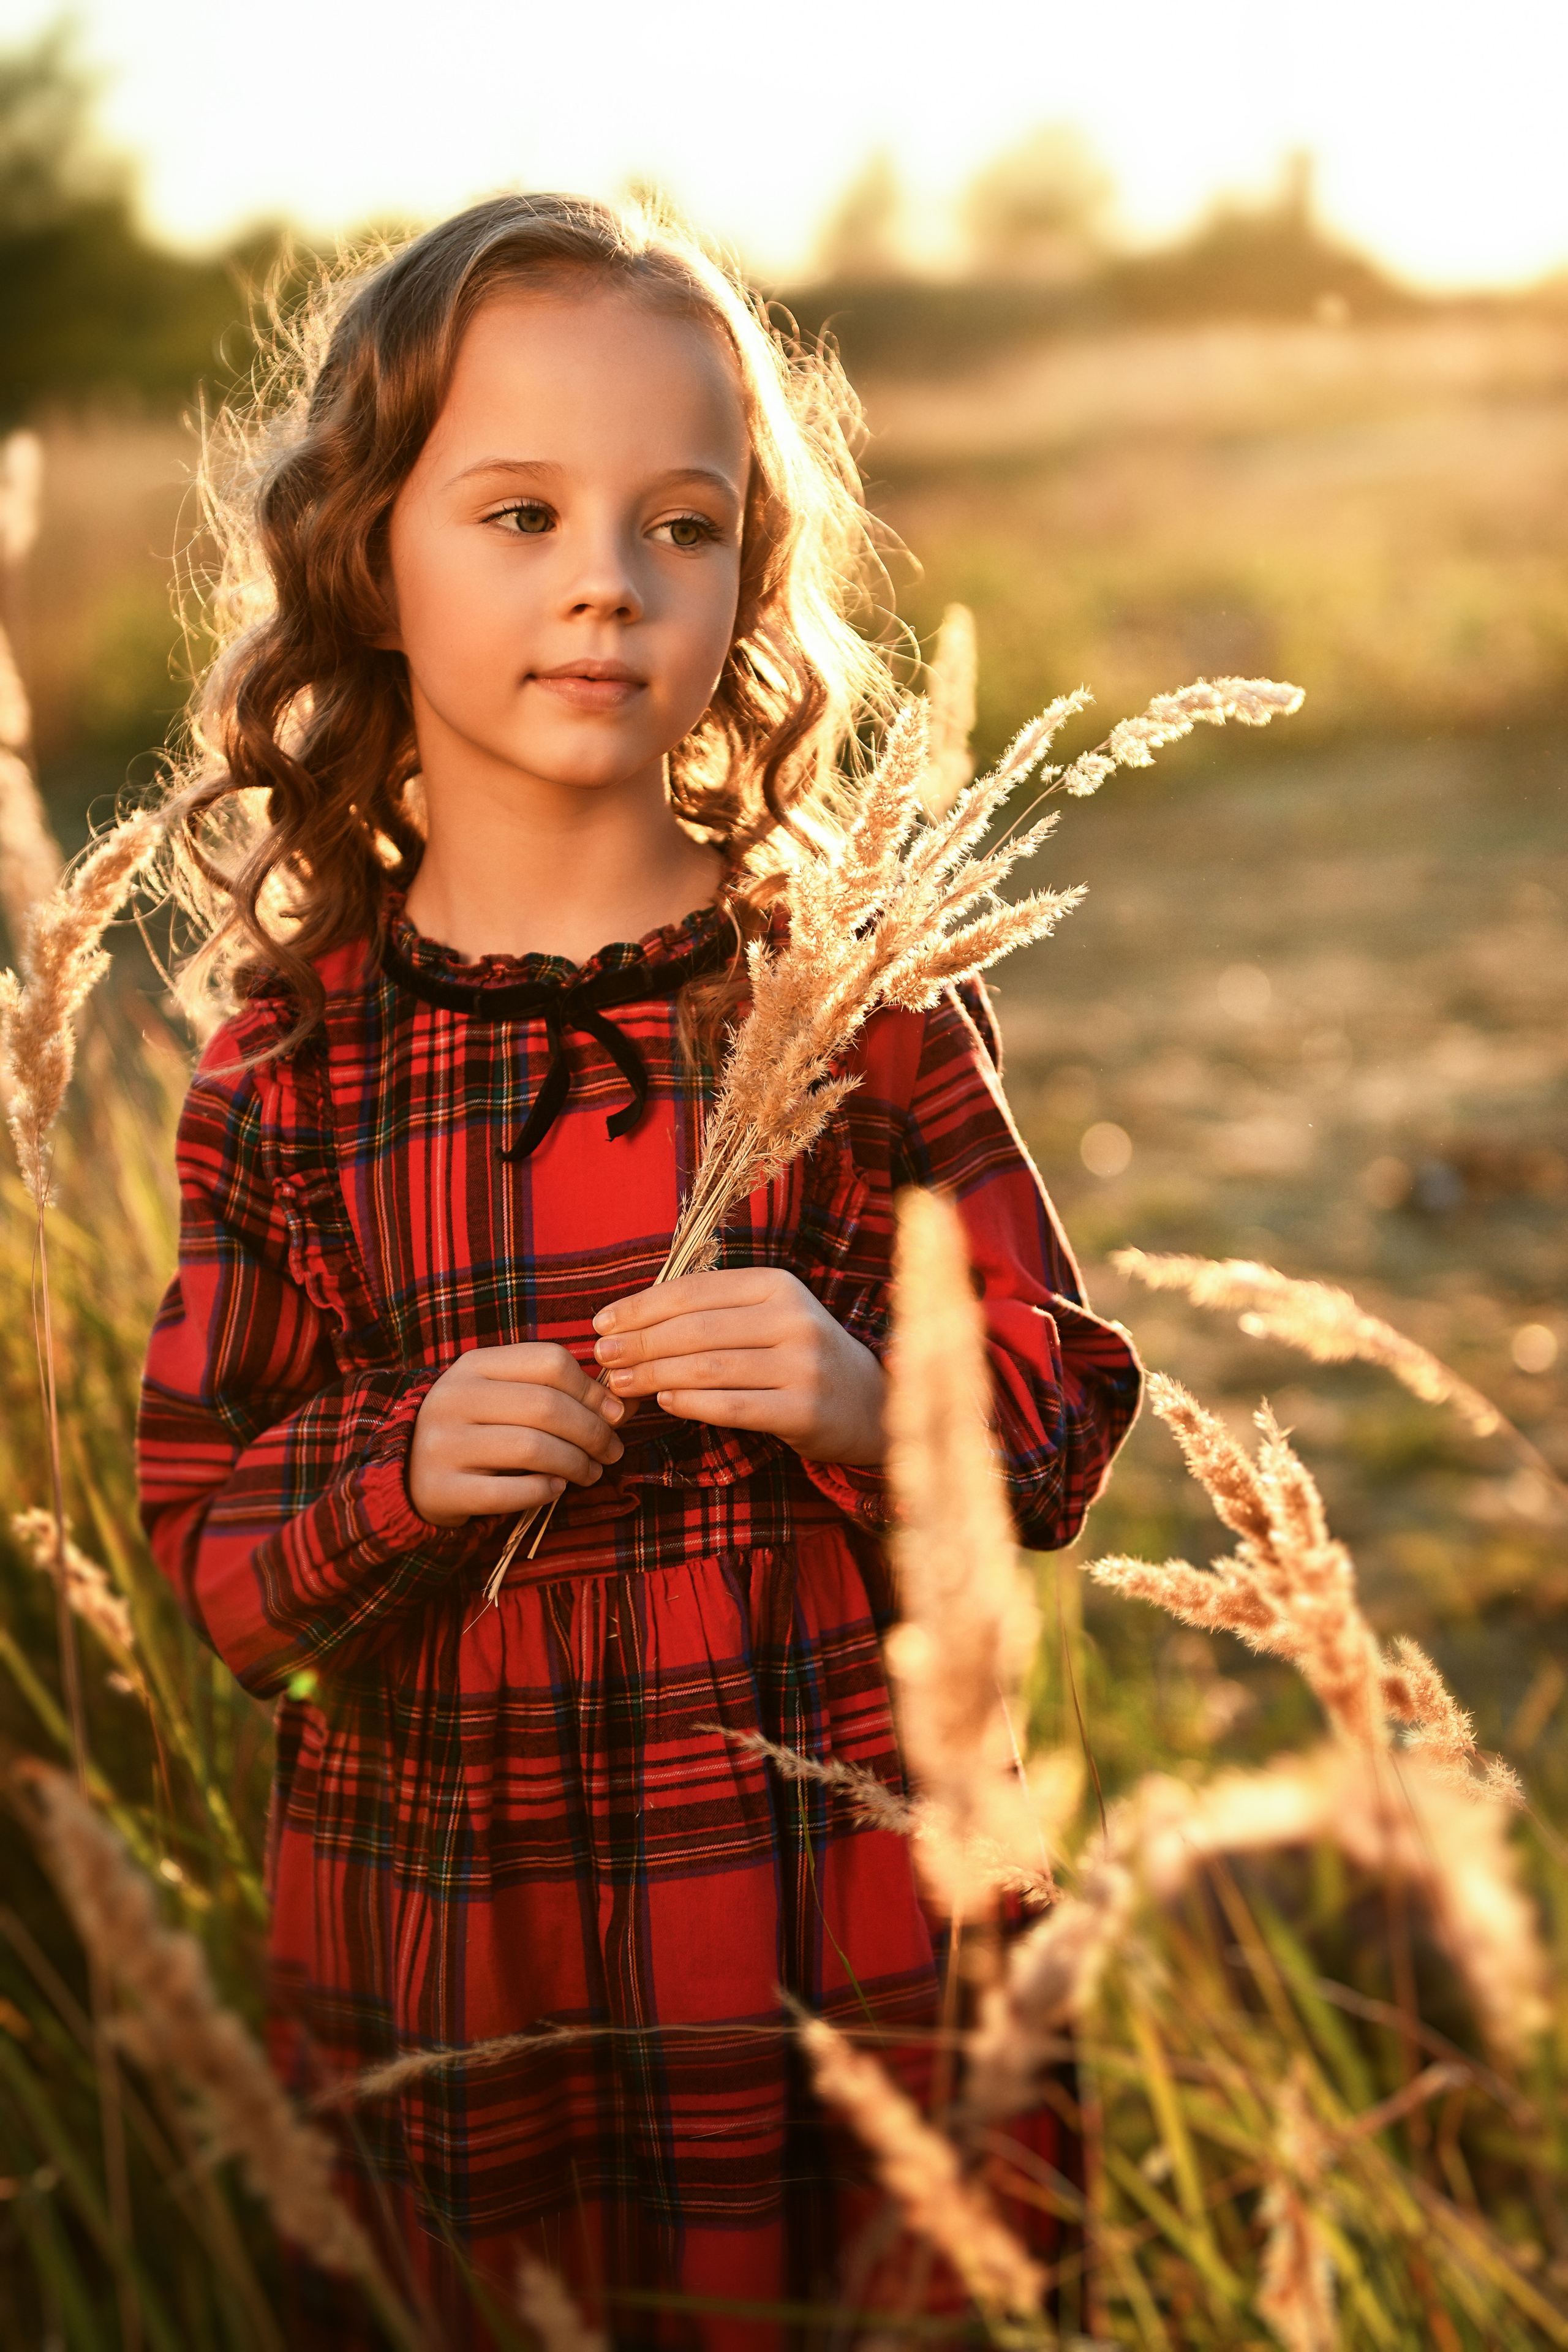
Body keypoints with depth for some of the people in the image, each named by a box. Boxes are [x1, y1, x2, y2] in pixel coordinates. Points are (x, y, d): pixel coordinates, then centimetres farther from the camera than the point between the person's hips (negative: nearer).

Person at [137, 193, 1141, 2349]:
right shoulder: (292, 1061, -2)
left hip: (852, 1907, 0)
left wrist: (869, 1400, -20)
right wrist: (399, 1470, -18)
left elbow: (1065, 1411, 0)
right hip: (442, 1933, 1)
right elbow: (206, 1546, 2)